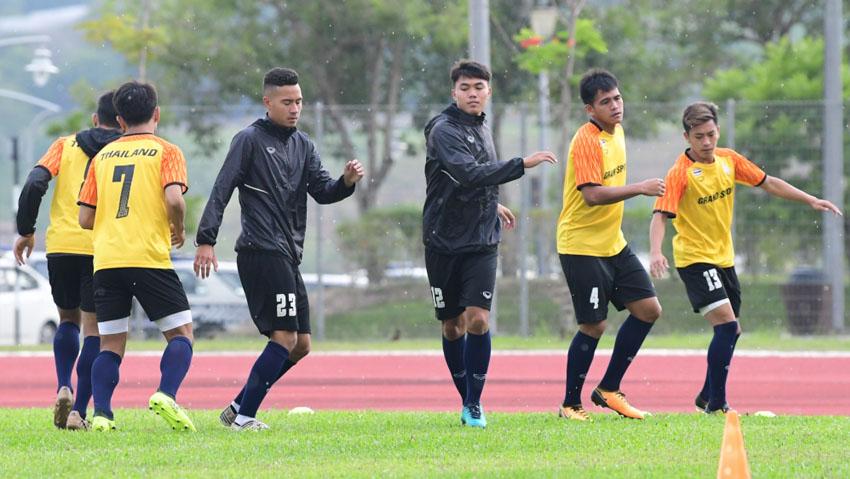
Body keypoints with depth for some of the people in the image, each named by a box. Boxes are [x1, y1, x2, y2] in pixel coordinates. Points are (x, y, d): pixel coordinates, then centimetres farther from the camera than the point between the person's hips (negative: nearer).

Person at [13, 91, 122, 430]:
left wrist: (26, 231, 5)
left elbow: (34, 184, -2)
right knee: (93, 330, 3)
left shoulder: (66, 145, 10)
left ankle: (64, 388, 1)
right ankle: (78, 412, -4)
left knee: (68, 319, 22)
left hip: (60, 246, 2)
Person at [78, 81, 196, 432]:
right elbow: (174, 198, -15)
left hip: (106, 261, 4)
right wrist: (178, 230, 4)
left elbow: (85, 219, 11)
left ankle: (101, 413, -5)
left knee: (110, 344, 8)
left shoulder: (102, 156, 13)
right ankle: (166, 395, -18)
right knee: (181, 333, 4)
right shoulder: (166, 152, 2)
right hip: (150, 257, -4)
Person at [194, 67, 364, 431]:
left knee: (300, 345, 8)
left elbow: (322, 192, 11)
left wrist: (346, 182, -11)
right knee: (285, 337, -14)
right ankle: (244, 416, -9)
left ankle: (238, 409, 14)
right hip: (261, 253, -8)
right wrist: (206, 240, -18)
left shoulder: (303, 145, 18)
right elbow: (221, 190, -9)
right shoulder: (250, 140, -4)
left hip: (288, 257, 8)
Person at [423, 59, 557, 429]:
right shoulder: (444, 130, -12)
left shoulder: (481, 130, 10)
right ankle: (467, 402, 20)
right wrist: (522, 165, -29)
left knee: (478, 319, -12)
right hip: (444, 242, -4)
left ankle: (474, 403, -4)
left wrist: (492, 206, 28)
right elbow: (468, 175, -27)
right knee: (452, 326, 5)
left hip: (482, 242, 4)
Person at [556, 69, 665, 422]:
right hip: (582, 245, -9)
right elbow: (592, 194, -28)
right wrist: (639, 188, -31)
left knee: (648, 309, 5)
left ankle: (608, 389, 14)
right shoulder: (586, 141, -18)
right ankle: (570, 404, 8)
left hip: (613, 243, 9)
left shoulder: (616, 132, 9)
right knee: (594, 326, -7)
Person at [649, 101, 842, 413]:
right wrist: (656, 252, -42)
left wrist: (811, 201, 9)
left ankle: (707, 396, 31)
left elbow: (768, 183, 12)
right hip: (695, 259, -7)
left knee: (731, 331, 13)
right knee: (726, 324, -19)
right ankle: (716, 405, -13)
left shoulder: (729, 160, 1)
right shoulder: (680, 173, -18)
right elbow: (660, 216, -25)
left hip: (723, 257, 7)